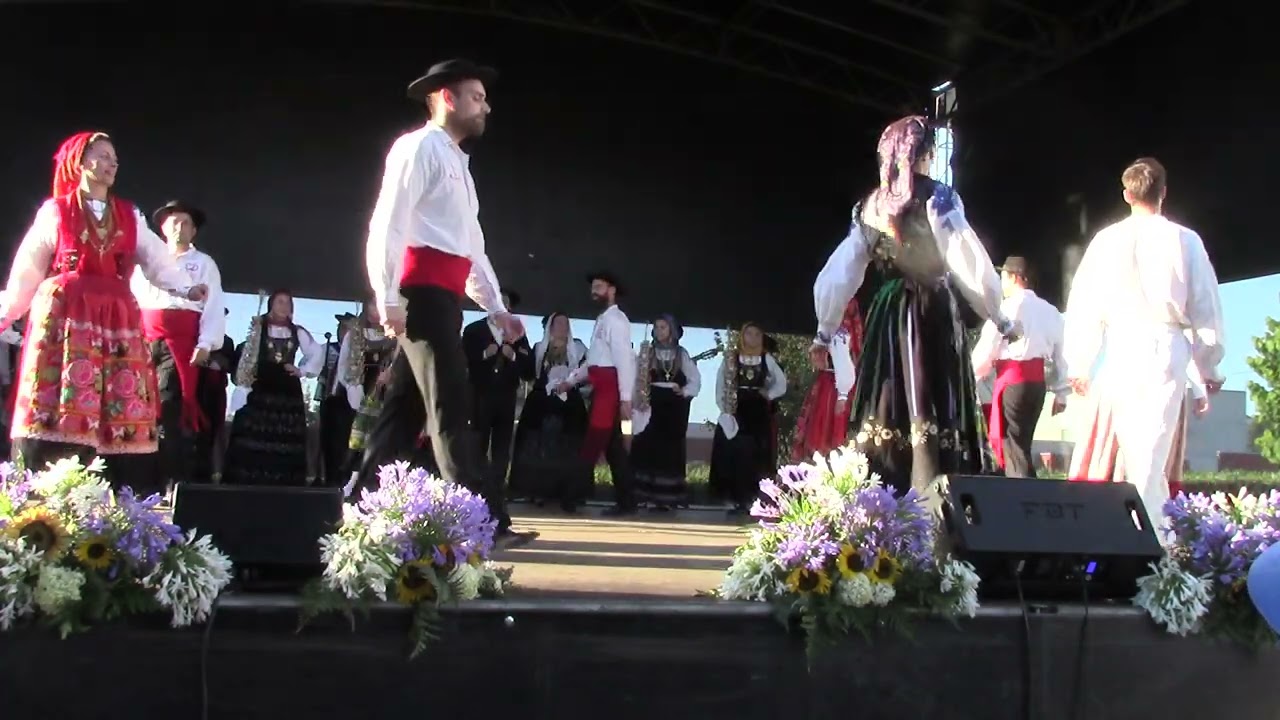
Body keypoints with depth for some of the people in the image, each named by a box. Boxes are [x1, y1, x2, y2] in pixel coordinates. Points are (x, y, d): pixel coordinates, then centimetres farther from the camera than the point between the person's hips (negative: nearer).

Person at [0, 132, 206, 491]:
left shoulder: (130, 215, 17)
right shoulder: (54, 211, 9)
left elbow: (157, 261, 9)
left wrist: (185, 288, -6)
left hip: (117, 320, 3)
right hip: (64, 317, -3)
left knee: (121, 418, -4)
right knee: (58, 415, -10)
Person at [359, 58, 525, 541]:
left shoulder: (457, 163, 26)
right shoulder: (418, 147, -1)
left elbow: (472, 245, 26)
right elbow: (387, 224, -11)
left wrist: (496, 307, 19)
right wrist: (388, 297, -19)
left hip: (444, 295, 9)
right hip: (423, 290, -9)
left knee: (406, 407, 7)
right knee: (450, 408, -10)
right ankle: (485, 521, -11)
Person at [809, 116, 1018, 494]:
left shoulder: (870, 206, 10)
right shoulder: (938, 197, -4)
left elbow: (837, 273, 10)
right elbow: (970, 265, -8)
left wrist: (825, 332, 18)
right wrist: (998, 317, 3)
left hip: (887, 316, 5)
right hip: (933, 314, -5)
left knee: (885, 416, 7)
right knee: (932, 418, -5)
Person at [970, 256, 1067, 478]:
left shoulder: (1007, 308, -7)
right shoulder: (1049, 310, 10)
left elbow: (987, 349, -7)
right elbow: (1061, 352, 10)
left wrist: (971, 377, 9)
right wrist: (1061, 393, 16)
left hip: (1012, 380, -6)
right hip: (1038, 381, 6)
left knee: (1014, 445, 0)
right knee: (1022, 443, 17)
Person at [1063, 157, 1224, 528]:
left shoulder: (1107, 240, 2)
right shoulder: (1184, 240, 0)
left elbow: (1083, 302, 5)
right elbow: (1206, 306, 4)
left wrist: (1078, 364, 13)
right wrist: (1209, 366, 15)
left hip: (1121, 351, 2)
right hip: (1166, 348, -1)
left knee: (1135, 451, 12)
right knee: (1151, 454, -2)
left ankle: (1155, 518, 18)